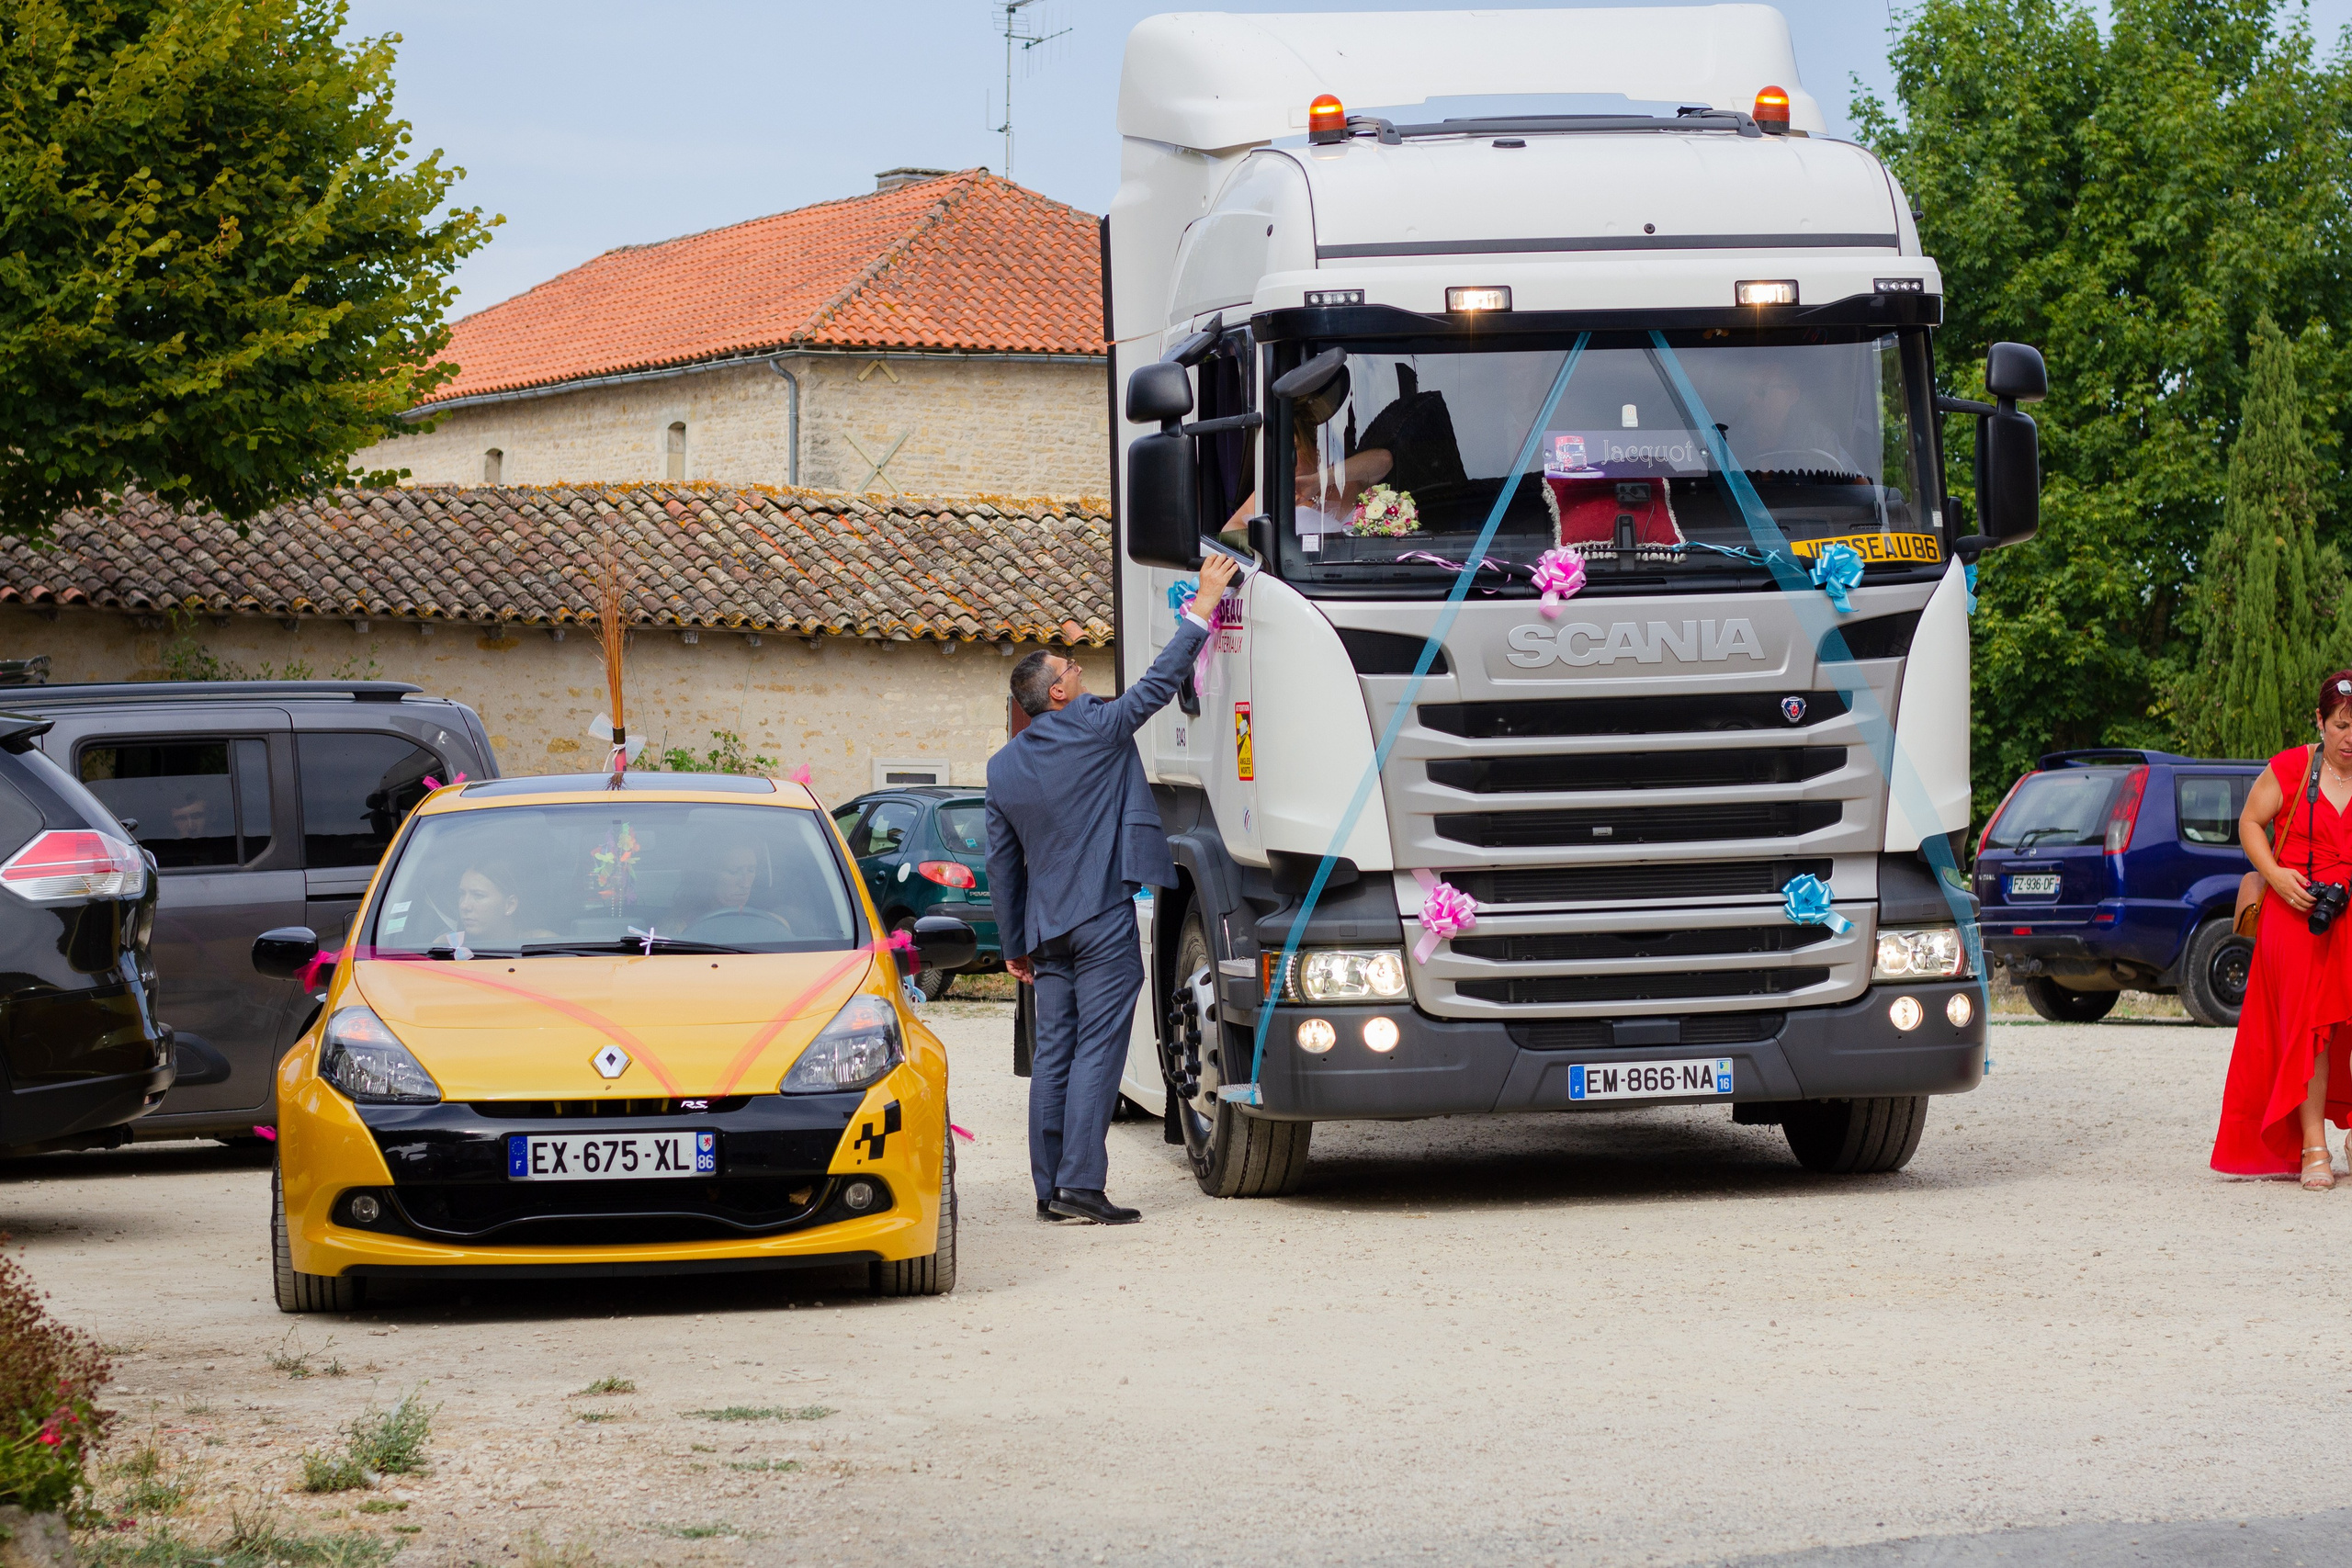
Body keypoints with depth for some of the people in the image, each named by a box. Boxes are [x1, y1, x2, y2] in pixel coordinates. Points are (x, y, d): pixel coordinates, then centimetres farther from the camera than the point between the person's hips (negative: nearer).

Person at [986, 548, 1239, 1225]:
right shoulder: (1094, 729, -9)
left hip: (1047, 928, 6)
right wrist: (1203, 607, 3)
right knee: (1096, 1050, -8)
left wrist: (1014, 945, 19)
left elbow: (1002, 864, 12)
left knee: (1053, 1053, 8)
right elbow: (1159, 682, -4)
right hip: (1103, 918, -6)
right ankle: (1080, 1184, -14)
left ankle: (1049, 1188, 9)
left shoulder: (1003, 766, 9)